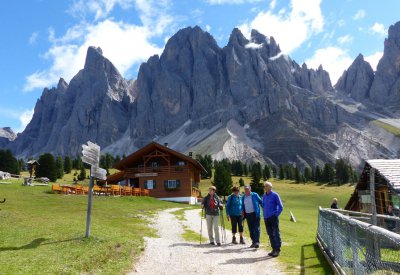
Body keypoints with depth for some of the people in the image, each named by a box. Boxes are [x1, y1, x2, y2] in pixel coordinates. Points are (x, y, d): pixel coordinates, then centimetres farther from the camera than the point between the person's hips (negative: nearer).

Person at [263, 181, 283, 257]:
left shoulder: (275, 195, -8)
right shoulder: (264, 196, 9)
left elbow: (281, 207, -6)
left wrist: (276, 215, -9)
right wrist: (264, 215, 13)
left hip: (273, 217, -6)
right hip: (266, 218, 6)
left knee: (276, 234, -3)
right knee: (270, 234, 11)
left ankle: (278, 250, 4)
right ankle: (274, 249, 20)